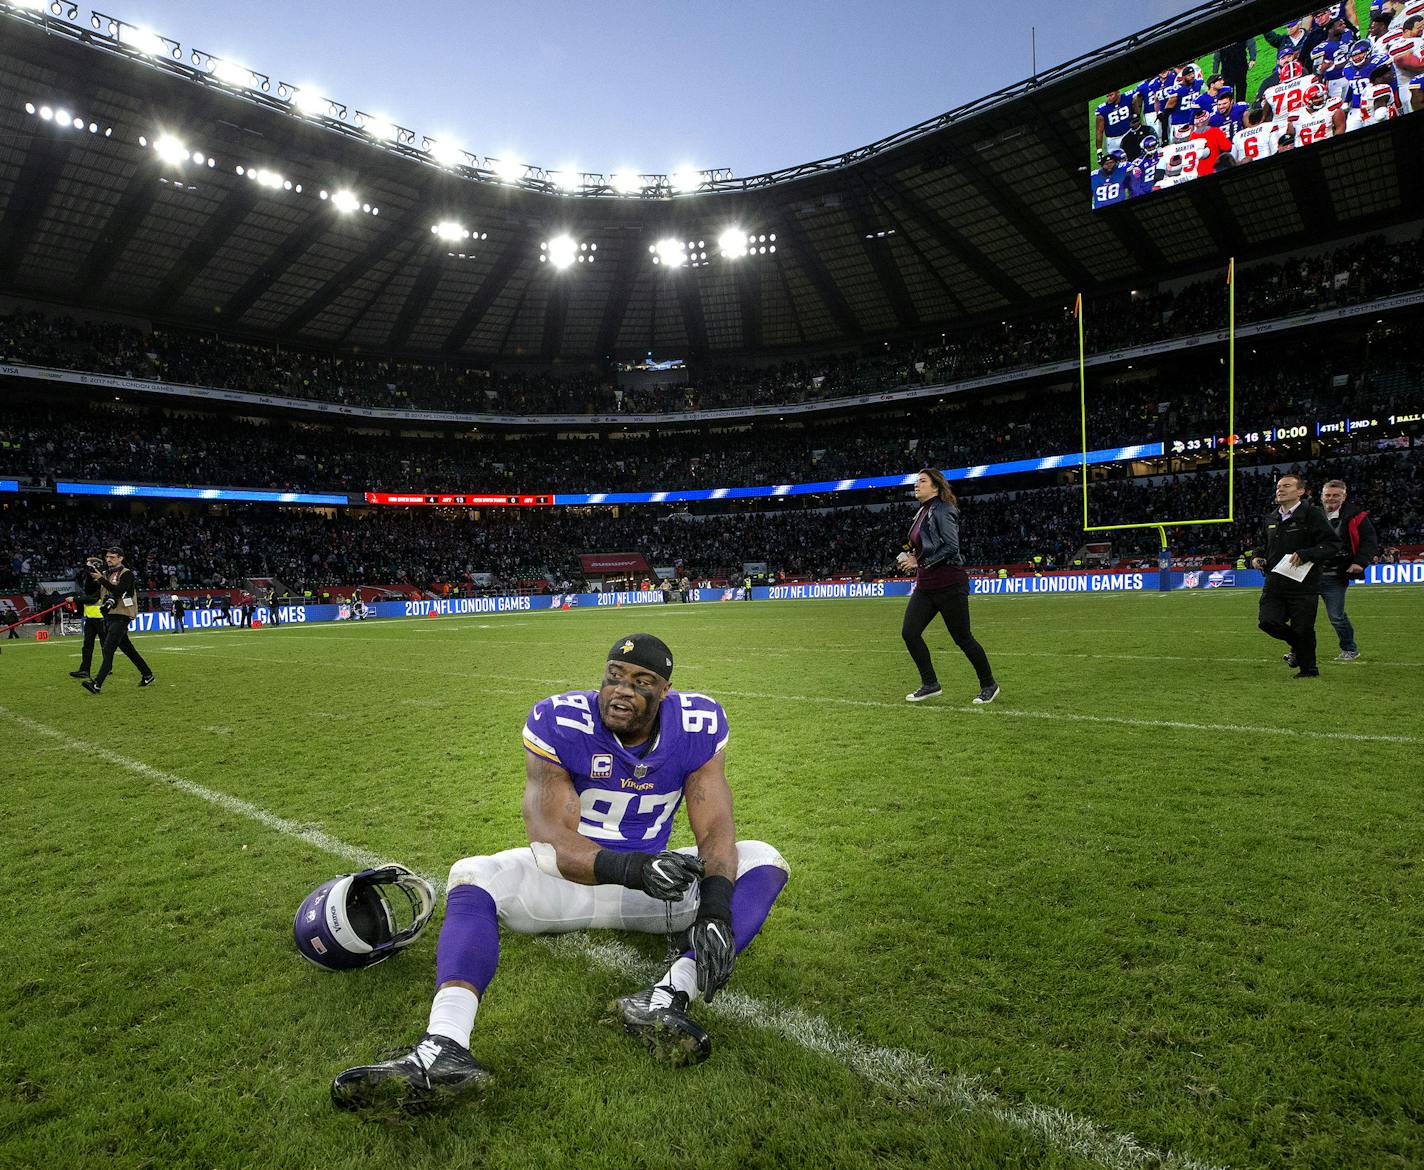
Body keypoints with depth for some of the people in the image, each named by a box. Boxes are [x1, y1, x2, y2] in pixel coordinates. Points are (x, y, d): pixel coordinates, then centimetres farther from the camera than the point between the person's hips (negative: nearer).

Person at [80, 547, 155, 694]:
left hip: (121, 617, -8)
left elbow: (118, 591, -21)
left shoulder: (126, 573, -7)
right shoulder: (106, 574, 16)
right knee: (126, 647, 12)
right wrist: (90, 575, 0)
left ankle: (97, 684, -19)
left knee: (108, 649, -14)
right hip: (109, 616, 8)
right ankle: (147, 675, 20)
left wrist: (100, 579, -24)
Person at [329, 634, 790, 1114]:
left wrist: (715, 905, -37)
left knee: (763, 862, -19)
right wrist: (631, 868, -45)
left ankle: (667, 997, -40)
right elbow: (551, 838, -28)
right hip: (572, 877, -1)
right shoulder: (560, 722, -20)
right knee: (473, 877, -24)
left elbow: (716, 829, -17)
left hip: (654, 875, 2)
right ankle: (445, 1050, -44)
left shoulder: (697, 726, -14)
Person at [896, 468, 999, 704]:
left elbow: (951, 547, -21)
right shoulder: (922, 513, 15)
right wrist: (913, 557, 7)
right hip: (925, 585, 9)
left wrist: (920, 562, -19)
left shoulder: (942, 510, -12)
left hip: (949, 584, -9)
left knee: (962, 638, 1)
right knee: (909, 633, -2)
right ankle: (930, 684, 10)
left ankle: (989, 685, 18)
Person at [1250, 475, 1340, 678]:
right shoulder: (1271, 518, 14)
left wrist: (1305, 554, -22)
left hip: (1303, 583, -5)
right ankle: (1297, 645, 23)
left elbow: (1333, 543, -10)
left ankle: (1308, 669, 21)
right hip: (1275, 583, 5)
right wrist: (1258, 558, 9)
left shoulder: (1312, 514, -6)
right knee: (1267, 621, -7)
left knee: (1303, 629, -1)